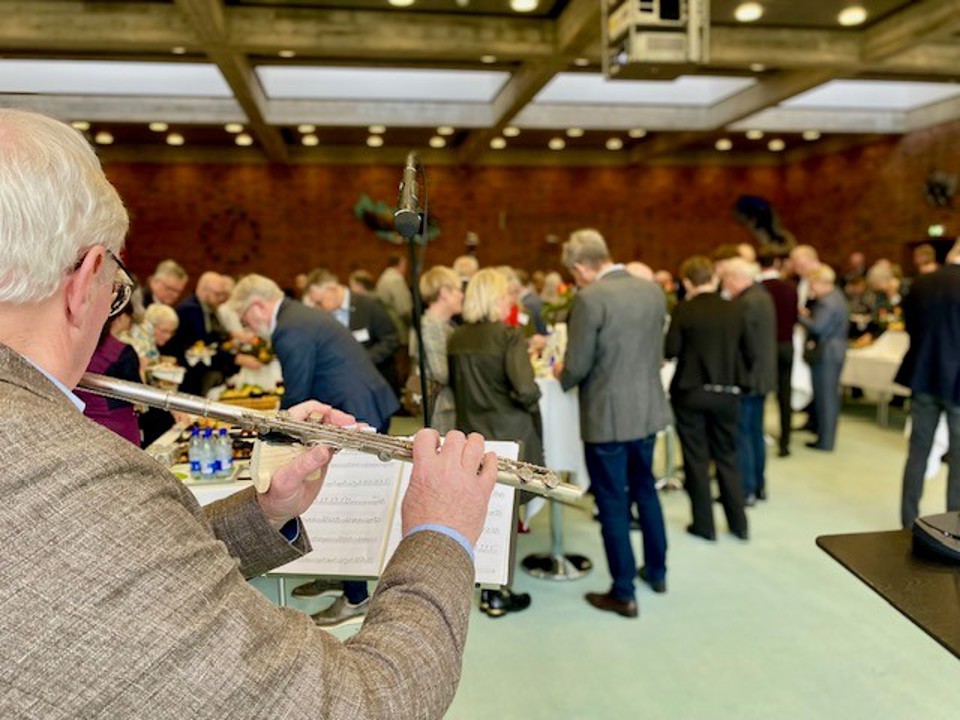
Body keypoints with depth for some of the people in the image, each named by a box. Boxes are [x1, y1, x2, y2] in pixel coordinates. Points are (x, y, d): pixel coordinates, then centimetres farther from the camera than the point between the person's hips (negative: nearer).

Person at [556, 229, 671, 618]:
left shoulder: (590, 298, -19)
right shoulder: (653, 290, 3)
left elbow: (577, 366, -17)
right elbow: (657, 352, 12)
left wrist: (561, 375, 4)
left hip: (607, 415, -7)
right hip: (648, 409, 7)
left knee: (612, 503, 5)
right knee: (644, 489, 24)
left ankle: (623, 593, 17)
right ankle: (656, 571, 38)